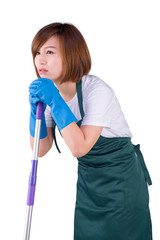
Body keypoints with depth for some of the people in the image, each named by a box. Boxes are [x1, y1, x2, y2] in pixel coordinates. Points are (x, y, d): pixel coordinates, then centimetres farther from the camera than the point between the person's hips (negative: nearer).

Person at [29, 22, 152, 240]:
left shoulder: (97, 91, -25)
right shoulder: (50, 92, -5)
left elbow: (79, 148, -31)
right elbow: (41, 149, -5)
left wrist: (55, 102, -32)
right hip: (88, 180, 6)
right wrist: (36, 109, -19)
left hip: (122, 182, -6)